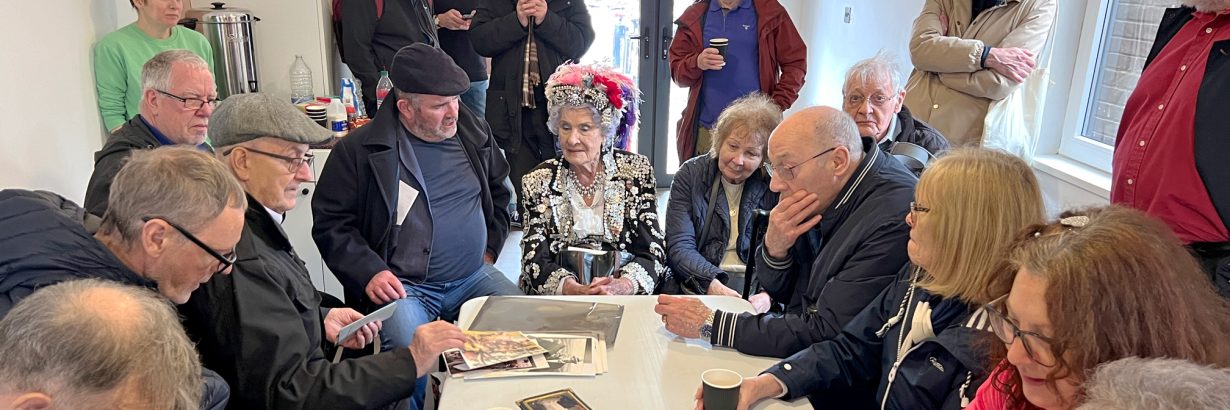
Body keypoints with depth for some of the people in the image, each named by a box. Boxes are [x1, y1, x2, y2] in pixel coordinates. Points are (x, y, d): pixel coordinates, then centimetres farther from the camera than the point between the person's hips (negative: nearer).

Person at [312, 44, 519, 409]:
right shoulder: (360, 150, -5)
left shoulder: (475, 133, 8)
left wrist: (490, 248, 12)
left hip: (474, 277, 4)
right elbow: (330, 223, 0)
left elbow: (499, 194, 23)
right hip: (402, 286, -4)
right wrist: (368, 272, -12)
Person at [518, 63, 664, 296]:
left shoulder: (637, 171, 0)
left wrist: (622, 286, -23)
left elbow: (653, 253, -3)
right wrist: (573, 290, -24)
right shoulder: (539, 181, 2)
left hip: (626, 298, -1)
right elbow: (534, 261, -4)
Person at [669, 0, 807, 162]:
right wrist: (697, 63, -13)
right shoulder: (694, 16, 10)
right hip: (705, 128, 2)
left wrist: (776, 106, -10)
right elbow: (676, 70, 9)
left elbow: (795, 63, 1)